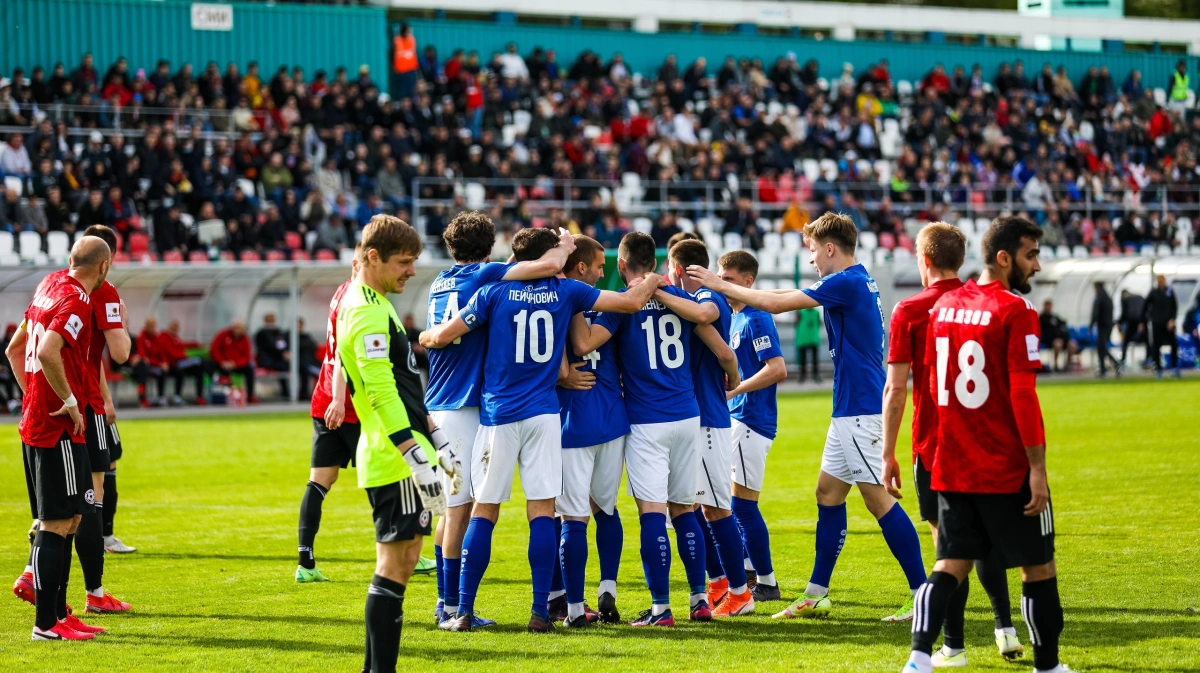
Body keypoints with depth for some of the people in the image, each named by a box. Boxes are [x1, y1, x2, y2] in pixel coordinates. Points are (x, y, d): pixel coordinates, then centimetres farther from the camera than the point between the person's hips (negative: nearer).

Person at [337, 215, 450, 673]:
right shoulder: (367, 310, -15)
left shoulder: (375, 303, 18)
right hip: (393, 459, -10)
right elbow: (380, 391, -24)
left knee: (398, 562, 13)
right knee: (396, 565, -8)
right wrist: (416, 457, -27)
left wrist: (435, 438, 26)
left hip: (393, 459, 10)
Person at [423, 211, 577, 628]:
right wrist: (565, 246, 2)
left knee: (451, 507, 15)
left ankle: (445, 600, 18)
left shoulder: (439, 284, 14)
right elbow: (549, 266, -18)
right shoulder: (482, 276, -10)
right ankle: (453, 606, -4)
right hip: (464, 406, -8)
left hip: (438, 406, 8)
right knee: (460, 508, -5)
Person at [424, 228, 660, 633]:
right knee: (542, 511, 1)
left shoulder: (494, 292, -1)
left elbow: (444, 336, -3)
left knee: (484, 512, 4)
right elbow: (632, 301, 6)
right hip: (544, 414, 0)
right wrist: (655, 282, 25)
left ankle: (464, 612, 3)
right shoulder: (565, 291, 3)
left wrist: (424, 338, 19)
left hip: (498, 416, 0)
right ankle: (540, 613, -3)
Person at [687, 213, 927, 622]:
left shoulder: (847, 283, -16)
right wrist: (736, 292, 23)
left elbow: (775, 303, -17)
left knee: (879, 498, -9)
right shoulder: (855, 282, 14)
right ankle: (816, 595, 18)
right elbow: (785, 297, 26)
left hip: (860, 408, -10)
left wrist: (721, 285, -7)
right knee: (828, 493, 13)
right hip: (852, 408, 10)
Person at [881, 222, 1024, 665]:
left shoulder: (909, 312, -7)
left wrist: (888, 454, -4)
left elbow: (895, 389, -9)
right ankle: (1004, 627, 10)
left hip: (934, 446, -4)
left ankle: (953, 646, 3)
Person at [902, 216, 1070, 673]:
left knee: (950, 565, 6)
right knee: (1038, 567, 9)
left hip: (952, 468, 6)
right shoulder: (1016, 312, -13)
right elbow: (1023, 395, -18)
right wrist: (1037, 467, -16)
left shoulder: (944, 306, 9)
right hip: (1008, 471, -6)